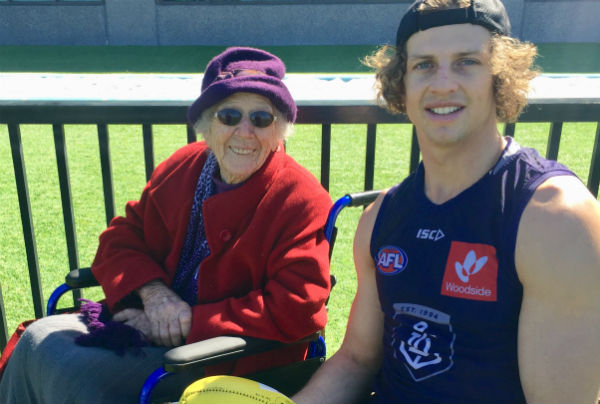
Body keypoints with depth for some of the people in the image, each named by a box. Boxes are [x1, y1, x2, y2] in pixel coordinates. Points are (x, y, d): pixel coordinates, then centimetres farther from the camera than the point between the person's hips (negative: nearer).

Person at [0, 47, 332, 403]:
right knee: (40, 339, -6)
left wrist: (191, 323, -22)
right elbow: (122, 239, 7)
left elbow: (295, 311, -24)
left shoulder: (301, 200, -18)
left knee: (67, 370, -19)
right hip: (156, 322, 6)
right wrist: (152, 291, -14)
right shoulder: (183, 168, 2)